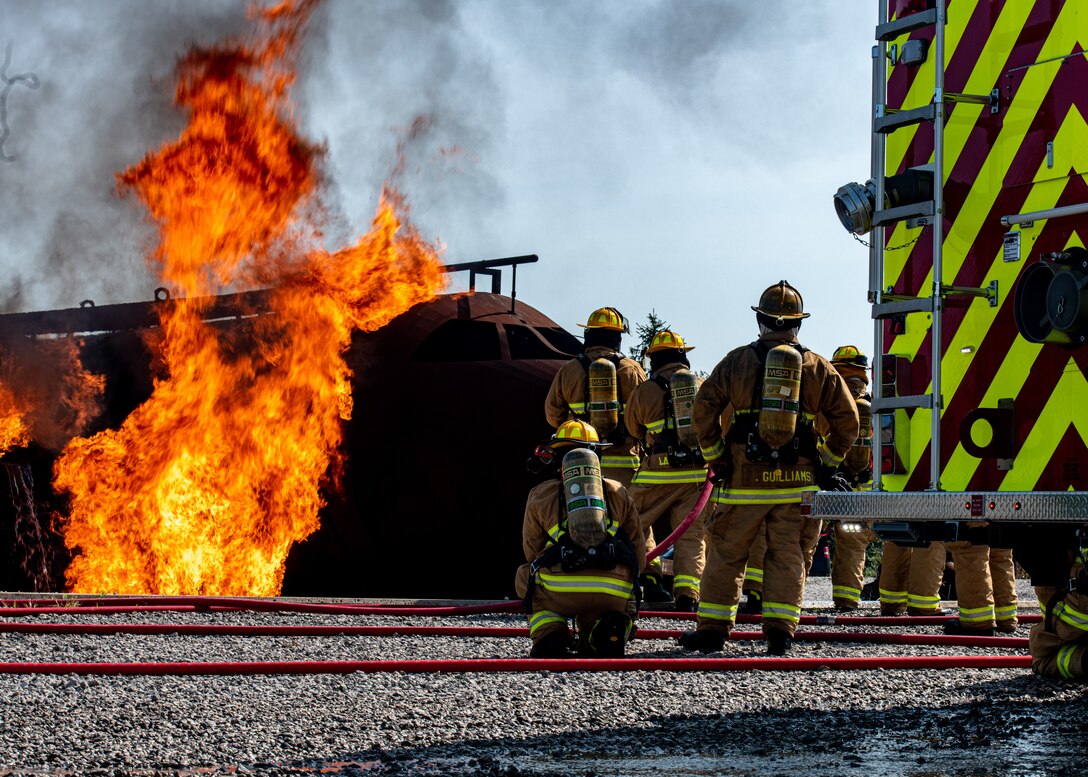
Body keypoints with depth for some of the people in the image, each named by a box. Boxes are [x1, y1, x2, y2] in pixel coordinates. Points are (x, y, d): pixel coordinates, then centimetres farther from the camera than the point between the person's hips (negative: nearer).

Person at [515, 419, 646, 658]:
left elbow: (532, 552, 29)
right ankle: (611, 627, -5)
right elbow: (639, 554, 24)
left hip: (559, 591, -2)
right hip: (614, 592, 2)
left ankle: (549, 636, 5)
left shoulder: (539, 495, 21)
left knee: (525, 578, 34)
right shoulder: (618, 493, 25)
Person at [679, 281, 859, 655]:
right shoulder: (817, 367, 6)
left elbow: (704, 409, -2)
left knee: (726, 554, 7)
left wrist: (715, 457, 6)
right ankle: (780, 629, 1)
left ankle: (713, 628, 9)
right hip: (797, 481, 1)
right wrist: (826, 463, 12)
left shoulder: (738, 360, 2)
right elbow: (846, 418, 6)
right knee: (788, 557, 7)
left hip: (744, 480, -1)